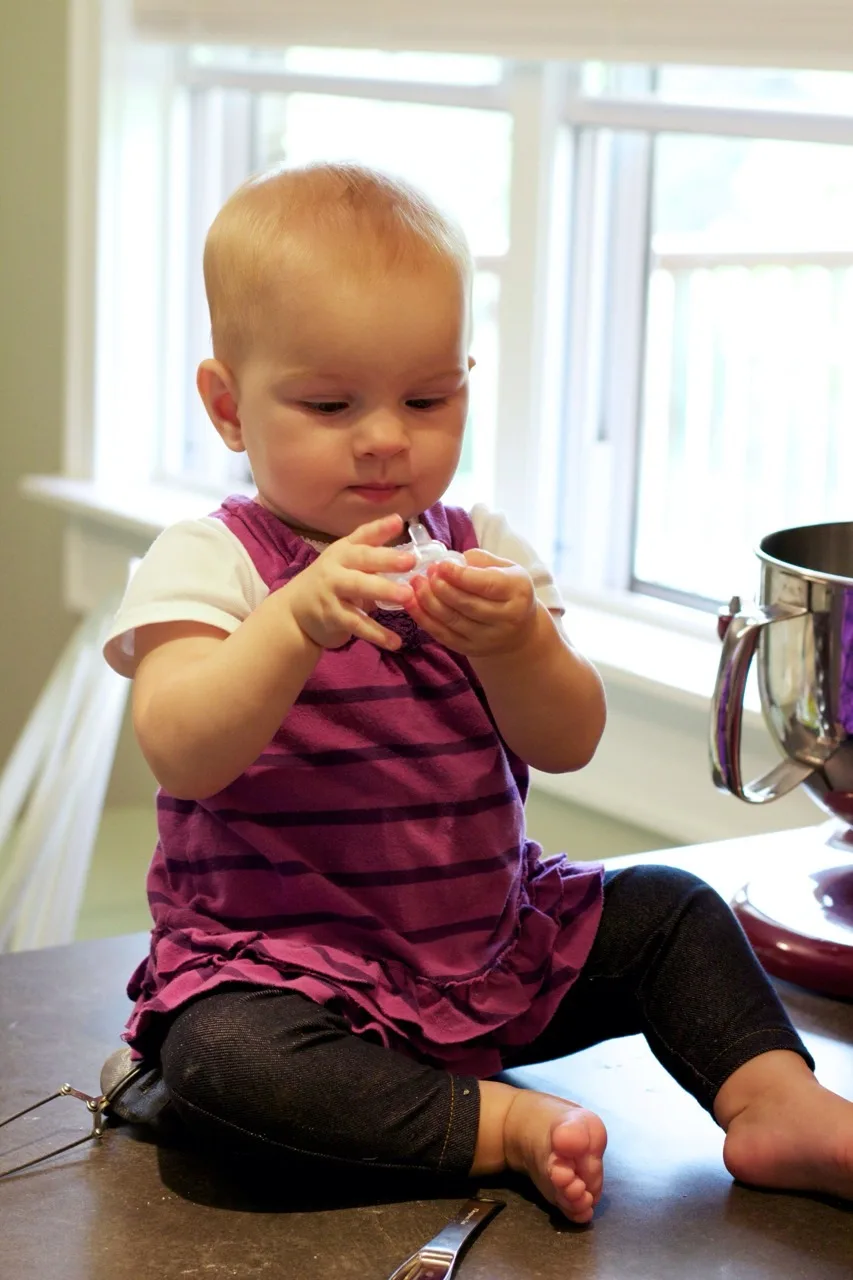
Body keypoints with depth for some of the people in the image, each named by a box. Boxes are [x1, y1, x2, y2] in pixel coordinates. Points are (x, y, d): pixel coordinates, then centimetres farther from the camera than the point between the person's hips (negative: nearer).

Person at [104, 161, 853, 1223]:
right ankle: (508, 1123, -26)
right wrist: (300, 619, -39)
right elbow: (180, 755, -25)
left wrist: (514, 641, -28)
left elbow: (568, 744, -6)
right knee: (221, 1057, -34)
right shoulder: (208, 563, -10)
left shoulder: (481, 552, 4)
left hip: (493, 943, 5)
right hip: (287, 961, -5)